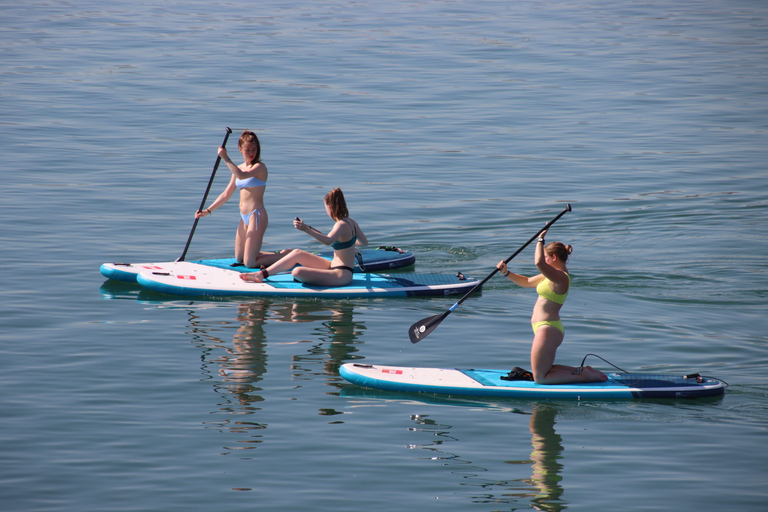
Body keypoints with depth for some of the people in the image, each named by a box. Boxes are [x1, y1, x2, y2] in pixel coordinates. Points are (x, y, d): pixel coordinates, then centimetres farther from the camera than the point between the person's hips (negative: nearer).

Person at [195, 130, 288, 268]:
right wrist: (208, 211, 10)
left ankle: (286, 255, 8)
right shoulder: (239, 169, 14)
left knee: (250, 263, -10)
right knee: (239, 259, 15)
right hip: (244, 218, 9)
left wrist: (225, 158, -26)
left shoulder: (259, 167, -11)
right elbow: (226, 194, 16)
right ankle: (278, 255, 27)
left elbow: (242, 175, -32)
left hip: (257, 215, -9)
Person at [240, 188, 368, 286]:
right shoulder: (351, 221, 7)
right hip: (334, 267, 10)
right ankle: (262, 274, 9)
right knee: (297, 253, 9)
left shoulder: (342, 225, -21)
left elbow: (328, 241, -40)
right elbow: (364, 242, 20)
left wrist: (306, 229, -47)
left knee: (297, 272, -26)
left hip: (342, 275, -10)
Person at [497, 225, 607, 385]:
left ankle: (583, 375, -4)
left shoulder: (560, 277, -20)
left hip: (547, 329, -11)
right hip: (547, 328, 11)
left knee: (540, 378, -2)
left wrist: (540, 239, -25)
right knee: (545, 370, 23)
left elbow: (539, 262, -38)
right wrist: (506, 273, 8)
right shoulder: (555, 275, 11)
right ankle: (583, 372, 16)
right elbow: (527, 282, 21)